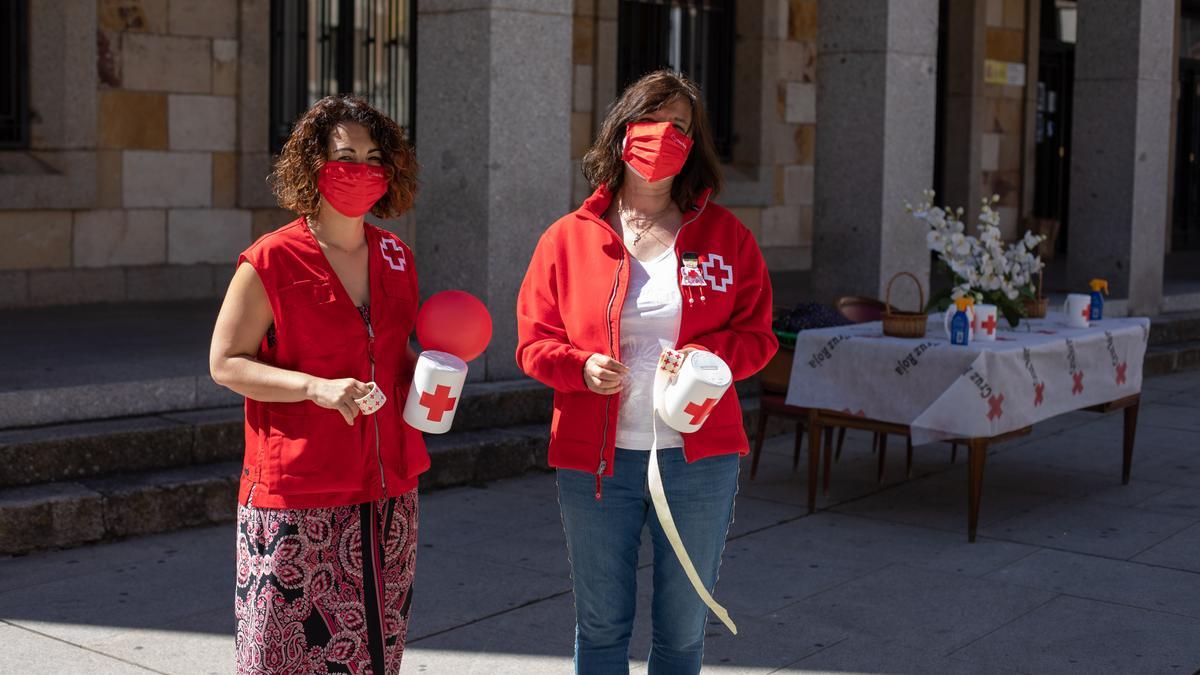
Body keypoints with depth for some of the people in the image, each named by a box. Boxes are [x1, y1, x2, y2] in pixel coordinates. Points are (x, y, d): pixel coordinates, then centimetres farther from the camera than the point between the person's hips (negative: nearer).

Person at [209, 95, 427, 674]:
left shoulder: (396, 258, 10)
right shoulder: (271, 261, -8)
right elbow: (225, 362, -8)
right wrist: (318, 387, -20)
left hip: (387, 492, 6)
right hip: (297, 500, -5)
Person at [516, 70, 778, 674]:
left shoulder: (727, 237, 4)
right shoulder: (569, 238, 2)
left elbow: (757, 335, 4)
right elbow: (533, 340, 4)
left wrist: (709, 355, -17)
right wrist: (581, 367, -16)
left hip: (699, 459, 1)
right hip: (595, 460, 0)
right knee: (601, 625, 11)